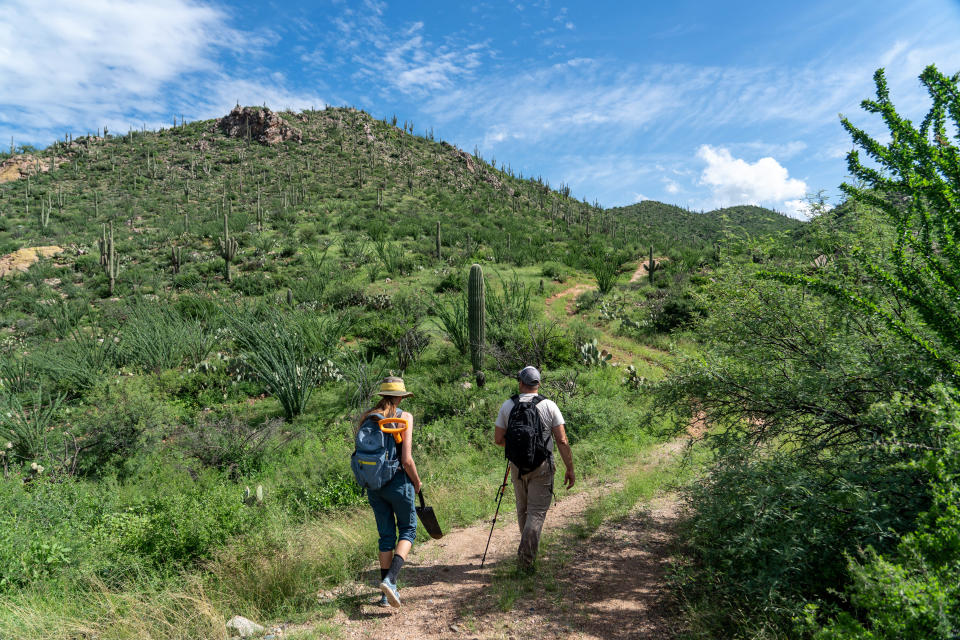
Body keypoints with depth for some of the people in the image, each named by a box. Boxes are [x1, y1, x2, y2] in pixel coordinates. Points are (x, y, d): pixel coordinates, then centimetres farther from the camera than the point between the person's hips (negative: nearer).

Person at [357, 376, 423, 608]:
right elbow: (407, 460, -15)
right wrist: (417, 482, 2)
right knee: (408, 530, 12)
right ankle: (390, 580, -6)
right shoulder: (404, 417, -10)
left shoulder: (367, 417, 3)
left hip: (373, 485, 5)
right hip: (398, 482, -5)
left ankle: (387, 593, 21)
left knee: (386, 535, 16)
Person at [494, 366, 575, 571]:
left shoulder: (508, 406, -2)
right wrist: (570, 469, -2)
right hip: (541, 466, -2)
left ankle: (528, 550, 34)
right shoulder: (549, 406, -6)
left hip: (517, 465, 3)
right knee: (537, 511, 3)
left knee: (522, 509, 19)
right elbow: (562, 441, -9)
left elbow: (498, 440, -1)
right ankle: (525, 557, -6)